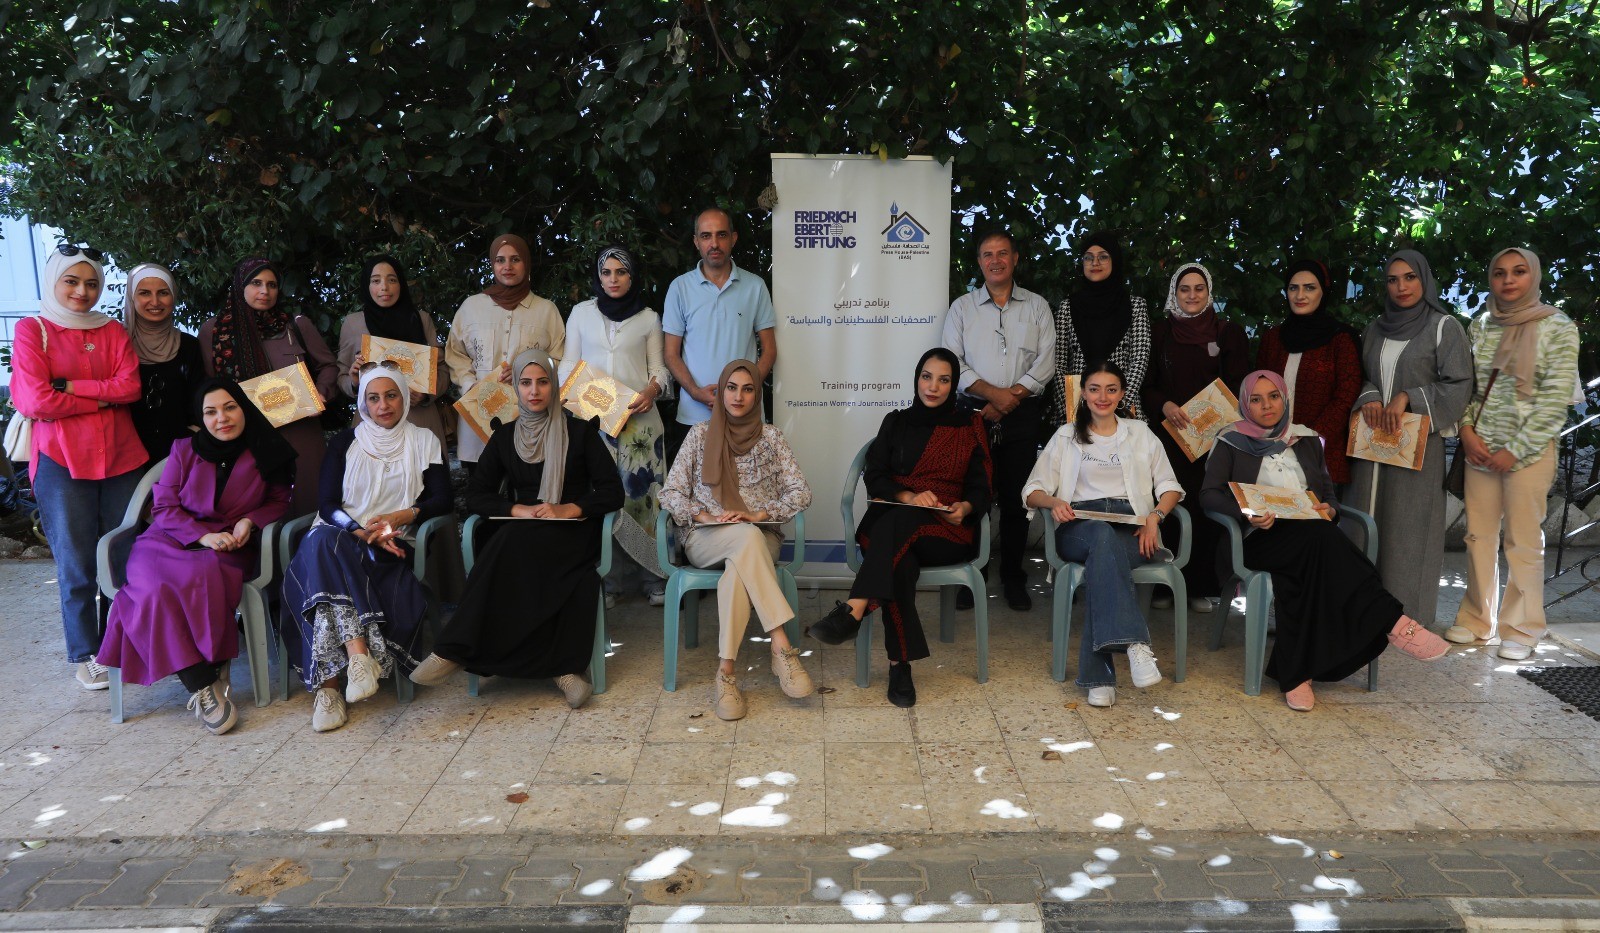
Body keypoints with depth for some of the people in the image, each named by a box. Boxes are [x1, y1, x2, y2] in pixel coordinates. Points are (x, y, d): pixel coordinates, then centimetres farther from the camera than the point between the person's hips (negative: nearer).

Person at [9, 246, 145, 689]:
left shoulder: (113, 331, 13)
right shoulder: (31, 330, 3)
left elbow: (130, 386, -3)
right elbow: (35, 401, -9)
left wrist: (69, 386, -10)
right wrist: (103, 398, -6)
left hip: (121, 457, 3)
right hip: (62, 461, -3)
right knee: (78, 565, 1)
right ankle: (84, 655, 12)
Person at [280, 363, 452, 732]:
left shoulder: (424, 441, 16)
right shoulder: (345, 442, 16)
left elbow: (442, 499, 6)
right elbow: (328, 505, 5)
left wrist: (399, 517, -13)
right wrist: (363, 532, -14)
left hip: (393, 548, 0)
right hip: (341, 541, 0)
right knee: (323, 541, -37)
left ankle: (329, 683, -37)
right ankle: (359, 654, -48)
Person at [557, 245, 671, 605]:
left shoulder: (648, 318, 11)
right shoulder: (582, 313, 14)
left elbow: (659, 367, 10)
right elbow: (569, 363, 15)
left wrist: (652, 390, -10)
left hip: (638, 417, -1)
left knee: (641, 488, -6)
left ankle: (654, 577, -3)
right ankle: (605, 577, 1)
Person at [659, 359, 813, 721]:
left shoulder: (771, 438, 11)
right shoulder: (700, 435, 11)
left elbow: (801, 493, 4)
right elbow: (670, 493, 4)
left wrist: (761, 514, -12)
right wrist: (706, 516, -13)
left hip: (760, 536, 1)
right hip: (704, 539, -1)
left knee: (738, 566, -38)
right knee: (747, 538, -38)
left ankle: (727, 670, -40)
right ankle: (782, 646, -44)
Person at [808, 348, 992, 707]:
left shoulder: (970, 427, 15)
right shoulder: (896, 422, 18)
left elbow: (982, 488, 9)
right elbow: (874, 477, 7)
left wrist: (965, 508, -15)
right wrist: (908, 496, -13)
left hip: (949, 531, -1)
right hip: (892, 521, 1)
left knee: (899, 523, -37)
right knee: (898, 558, -37)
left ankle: (852, 613, -49)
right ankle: (900, 665, -40)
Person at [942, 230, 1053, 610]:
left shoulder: (1037, 306, 11)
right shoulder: (961, 307, 10)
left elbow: (1046, 361, 2)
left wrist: (1013, 395, -11)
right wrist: (992, 393, -12)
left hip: (1022, 415, 0)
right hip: (974, 412, 0)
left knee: (1017, 497, 3)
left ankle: (1013, 578, 14)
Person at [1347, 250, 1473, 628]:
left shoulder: (1444, 327, -2)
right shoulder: (1375, 330, 13)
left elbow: (1459, 386, -7)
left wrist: (1407, 398, -17)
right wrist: (1369, 397, -5)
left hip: (1417, 442, -5)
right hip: (1372, 441, 5)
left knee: (1409, 527, -2)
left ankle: (1409, 618, 7)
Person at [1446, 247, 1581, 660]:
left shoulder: (1558, 328, -4)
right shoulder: (1479, 327, 8)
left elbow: (1556, 398, -9)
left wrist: (1515, 450, -12)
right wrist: (1467, 431, -5)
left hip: (1529, 450, -4)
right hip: (1479, 447, 4)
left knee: (1523, 541, 0)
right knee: (1479, 535, 7)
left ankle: (1521, 629, 11)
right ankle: (1476, 619, 18)